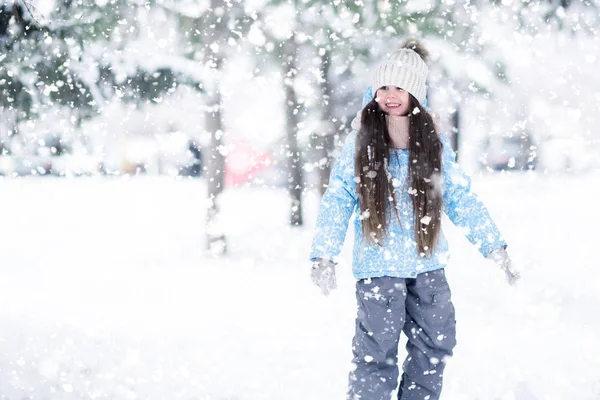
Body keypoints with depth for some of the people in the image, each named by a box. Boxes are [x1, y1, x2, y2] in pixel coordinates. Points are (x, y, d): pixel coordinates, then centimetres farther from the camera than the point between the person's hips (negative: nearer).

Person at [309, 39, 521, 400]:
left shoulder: (435, 144, 0)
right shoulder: (360, 143, -7)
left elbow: (462, 200, 7)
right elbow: (337, 201, -3)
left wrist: (496, 248, 5)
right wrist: (324, 256, -12)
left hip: (428, 264, 4)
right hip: (378, 268, -3)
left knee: (436, 345, 11)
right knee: (377, 355, -5)